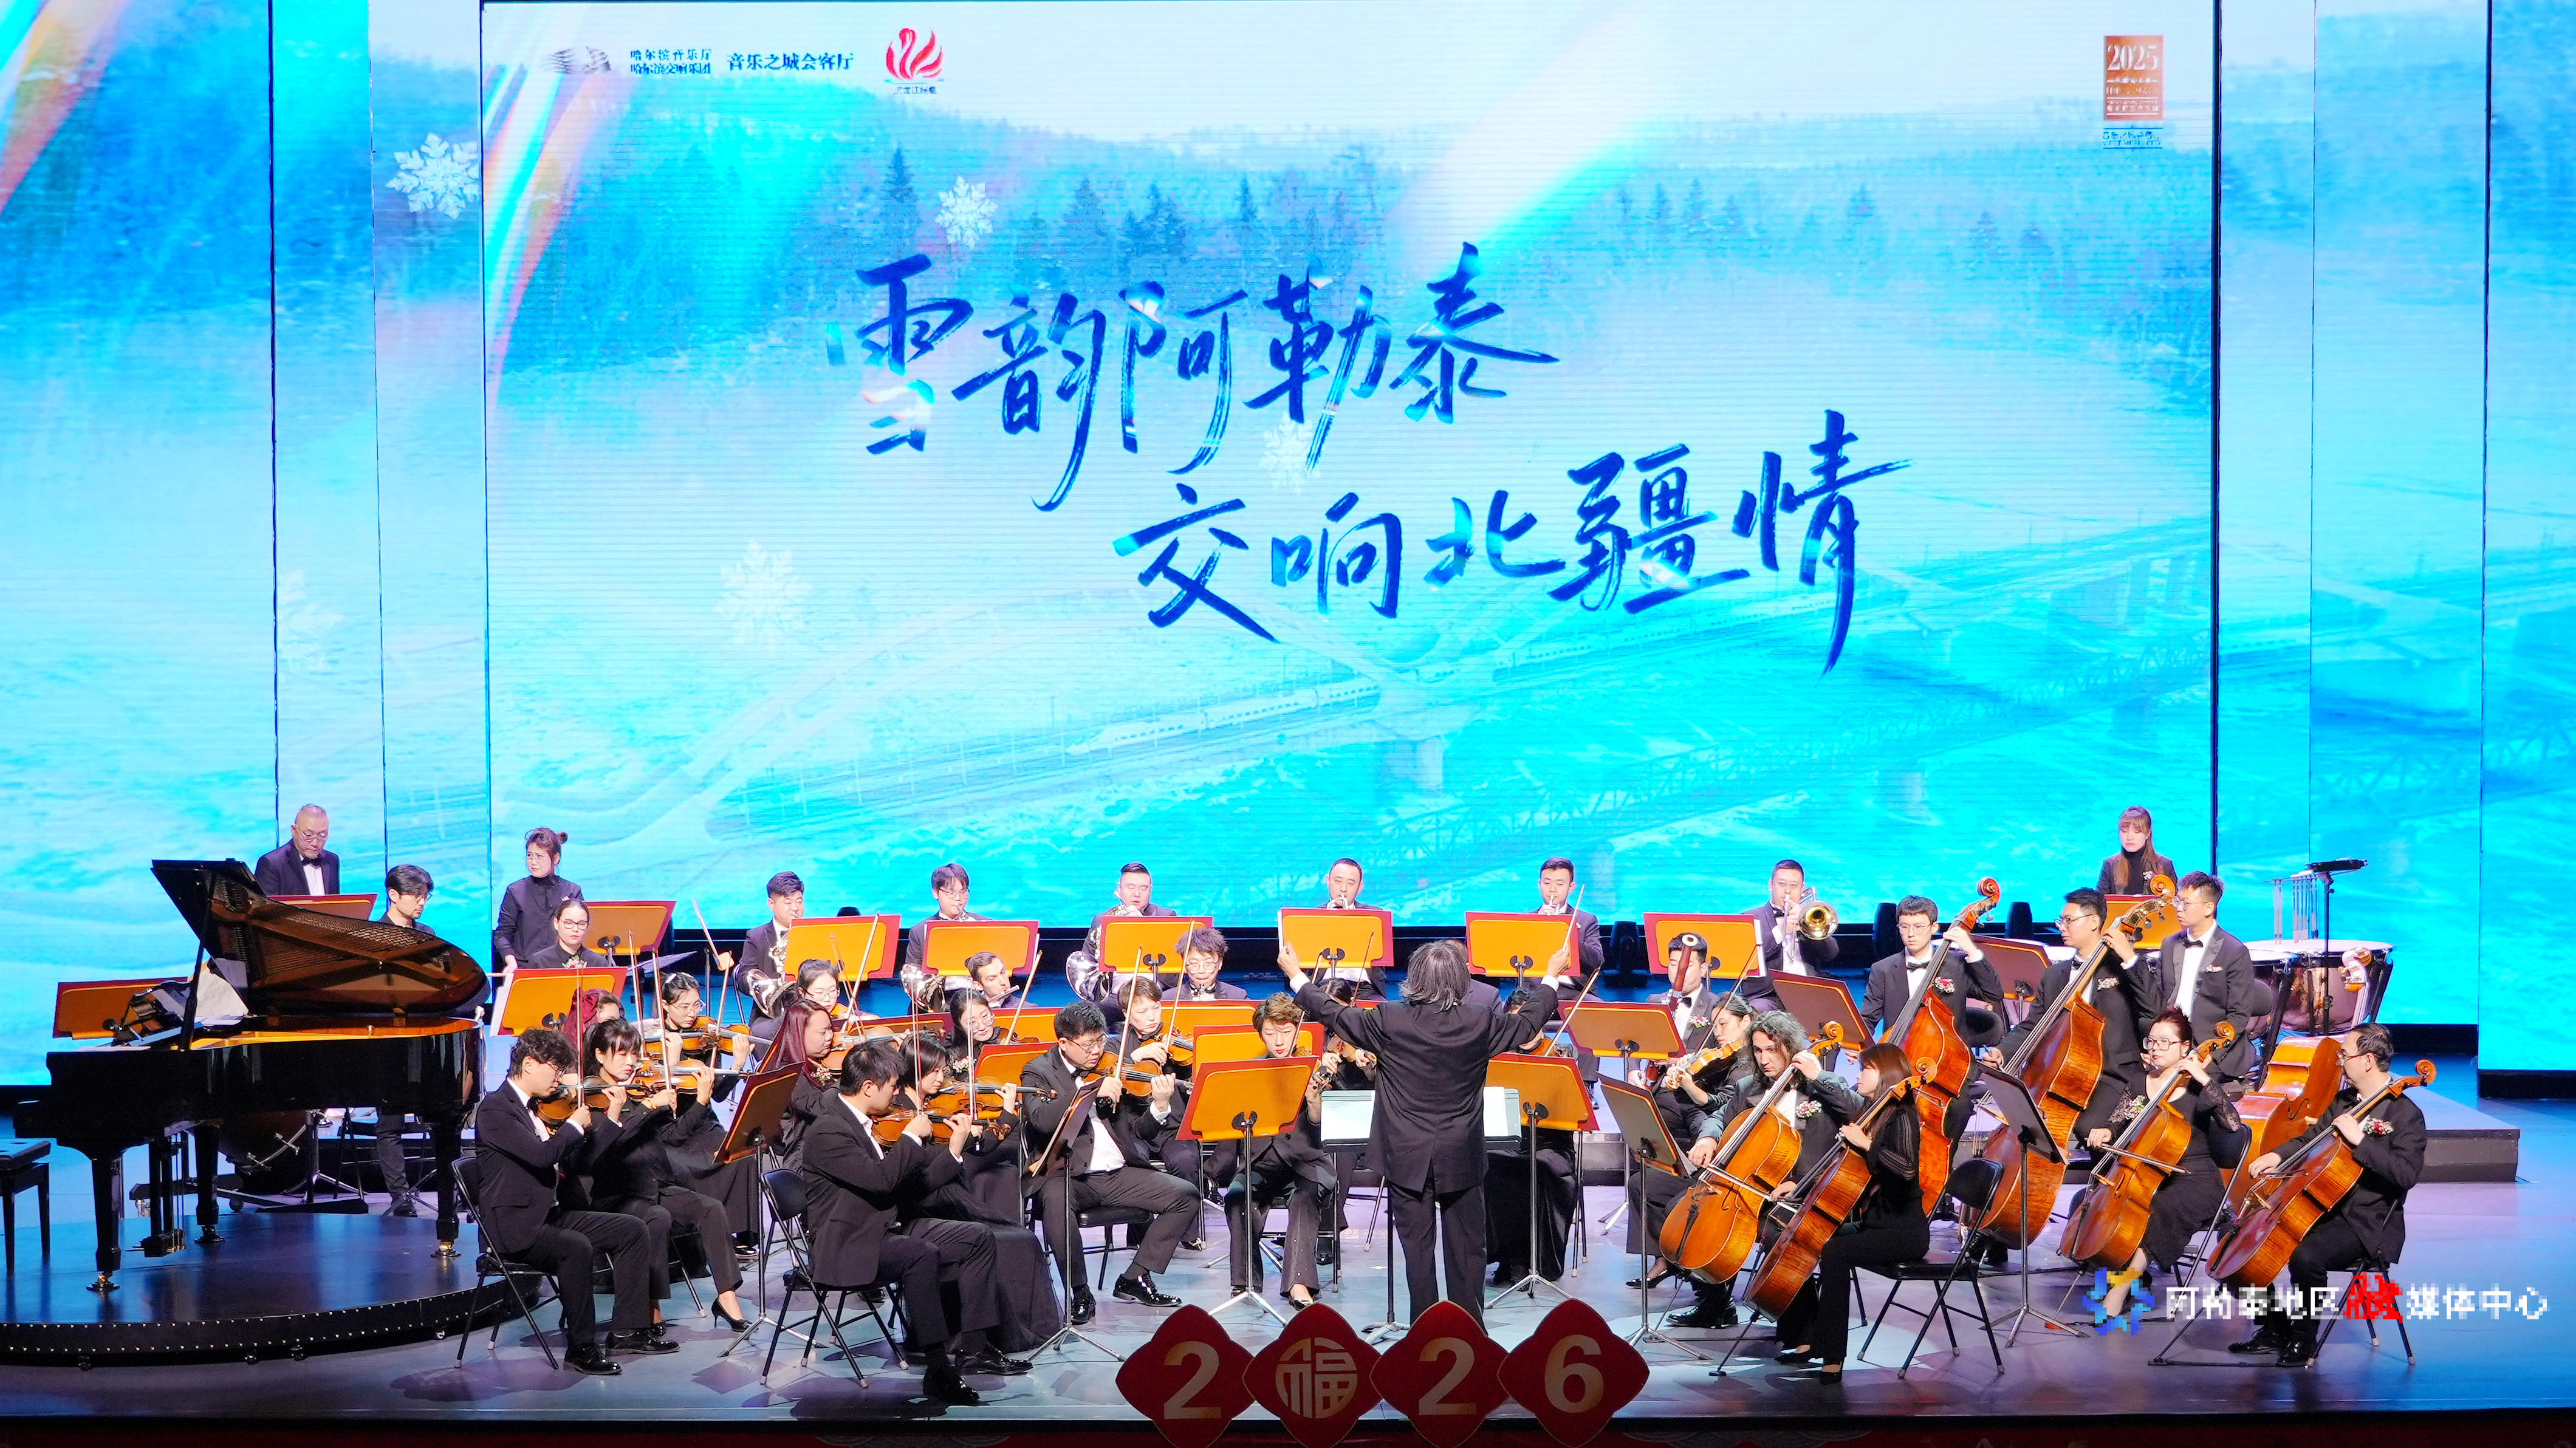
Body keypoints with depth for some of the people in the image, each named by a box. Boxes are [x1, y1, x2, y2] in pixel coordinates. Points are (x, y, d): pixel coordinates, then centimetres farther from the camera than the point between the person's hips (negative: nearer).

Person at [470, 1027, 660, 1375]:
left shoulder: (535, 1106, 15)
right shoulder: (494, 1109, -15)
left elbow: (563, 1159, 18)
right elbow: (541, 1155, -27)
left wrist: (585, 1125, 6)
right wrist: (575, 1125, -11)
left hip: (550, 1214, 10)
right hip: (513, 1225, -10)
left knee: (631, 1230, 2)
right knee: (577, 1248, -34)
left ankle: (627, 1330, 4)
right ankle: (582, 1347, -22)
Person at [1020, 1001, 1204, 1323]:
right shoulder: (1039, 1072, 0)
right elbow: (1041, 1119, -22)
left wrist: (1160, 1106, -14)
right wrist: (1093, 1091, -25)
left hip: (1118, 1173, 5)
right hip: (1068, 1175, -5)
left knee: (1186, 1195, -10)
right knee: (1056, 1201, -38)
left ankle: (1135, 1278, 0)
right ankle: (1080, 1293, -19)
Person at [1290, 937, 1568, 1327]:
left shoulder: (1388, 1021, -11)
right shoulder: (1479, 1025, -9)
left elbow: (1333, 1013, 1)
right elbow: (1530, 1021, 8)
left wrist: (1296, 976, 17)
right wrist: (1551, 976, 25)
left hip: (1406, 1157, 0)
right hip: (1462, 1157, 0)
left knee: (1417, 1245, 6)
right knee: (1467, 1247, 10)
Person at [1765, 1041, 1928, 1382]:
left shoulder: (1901, 1118, -10)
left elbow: (1905, 1169, -29)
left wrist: (1865, 1144, -24)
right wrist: (1799, 1185, 9)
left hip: (1904, 1231, -9)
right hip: (1871, 1223, 9)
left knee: (1835, 1252, -30)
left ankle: (1832, 1358, -30)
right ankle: (1804, 1339, -3)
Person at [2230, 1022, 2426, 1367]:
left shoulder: (2405, 1115, -12)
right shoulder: (2345, 1100, 13)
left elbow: (2407, 1174, -26)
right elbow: (2313, 1140, 27)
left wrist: (2359, 1139, -28)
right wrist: (2279, 1155, 7)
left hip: (2367, 1223, -9)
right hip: (2324, 1207, 9)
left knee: (2306, 1255, -34)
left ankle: (2304, 1341, -12)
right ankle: (2274, 1330, 9)